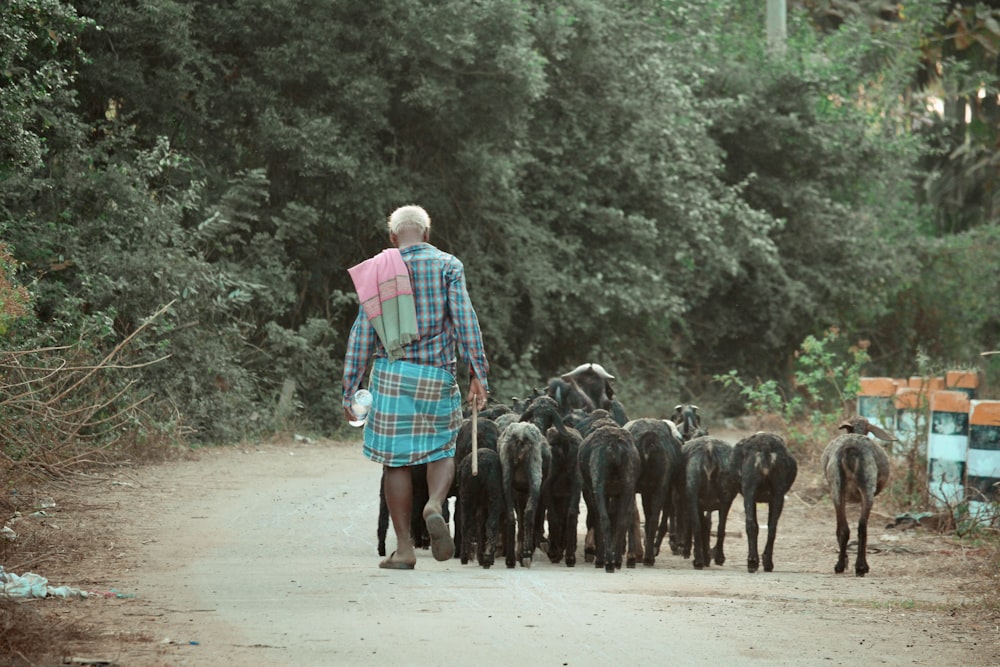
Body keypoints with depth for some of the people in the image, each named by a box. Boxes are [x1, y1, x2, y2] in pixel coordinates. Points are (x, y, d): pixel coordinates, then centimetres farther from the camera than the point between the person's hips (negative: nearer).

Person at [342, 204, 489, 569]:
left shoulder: (378, 270, 7)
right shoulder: (447, 265, 3)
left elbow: (362, 334, 5)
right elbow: (465, 319, -7)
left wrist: (350, 388, 8)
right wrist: (478, 374, -7)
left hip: (392, 373, 1)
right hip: (438, 375, -1)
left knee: (396, 459, 6)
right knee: (442, 449, 14)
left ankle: (404, 549, 5)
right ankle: (434, 505, -17)